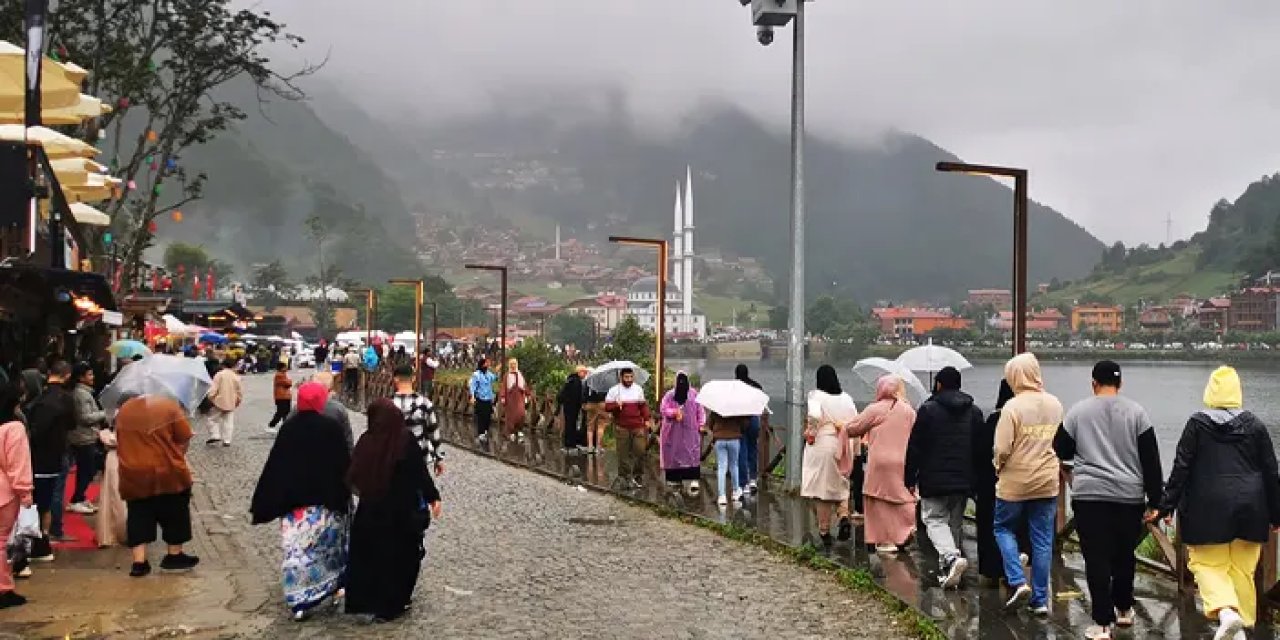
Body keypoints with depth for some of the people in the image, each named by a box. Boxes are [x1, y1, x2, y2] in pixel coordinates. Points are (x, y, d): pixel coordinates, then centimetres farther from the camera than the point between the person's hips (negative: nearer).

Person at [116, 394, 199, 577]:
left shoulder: (123, 411, 8)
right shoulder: (169, 405, -5)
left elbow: (120, 443, 17)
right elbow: (184, 439, -5)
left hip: (133, 475, 4)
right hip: (167, 473, -3)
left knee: (139, 517, 11)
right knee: (175, 513, 13)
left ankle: (139, 562, 6)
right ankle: (174, 557, 21)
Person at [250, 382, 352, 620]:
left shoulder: (289, 427, -4)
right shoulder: (331, 427, -9)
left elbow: (274, 466, -2)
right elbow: (344, 464, -6)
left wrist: (262, 503, 3)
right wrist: (345, 496, 5)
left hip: (293, 501, 1)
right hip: (325, 500, -1)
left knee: (296, 550, 4)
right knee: (328, 544, 18)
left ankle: (299, 602, 2)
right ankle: (332, 585, 29)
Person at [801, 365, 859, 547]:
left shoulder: (816, 396, -9)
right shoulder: (846, 398, 5)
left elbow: (814, 415, -26)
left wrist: (810, 431, -10)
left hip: (822, 445, -4)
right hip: (843, 447, 4)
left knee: (823, 487, 5)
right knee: (841, 484, 18)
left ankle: (824, 530, 10)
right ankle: (844, 516, -7)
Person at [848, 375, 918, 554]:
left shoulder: (875, 409, -6)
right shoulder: (909, 410, 8)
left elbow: (852, 428, 0)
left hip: (880, 462, -4)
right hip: (904, 463, 4)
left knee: (880, 501, 3)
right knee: (903, 498, 11)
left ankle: (885, 540, 3)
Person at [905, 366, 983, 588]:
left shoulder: (928, 409, -7)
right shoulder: (974, 411, 10)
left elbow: (915, 448, -7)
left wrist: (909, 479, 0)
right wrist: (975, 478, 17)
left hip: (934, 480, -5)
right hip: (964, 479, 5)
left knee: (934, 520, 0)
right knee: (955, 522, 14)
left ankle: (951, 557, -24)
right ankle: (948, 571, 17)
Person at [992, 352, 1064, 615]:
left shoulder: (1013, 406, -16)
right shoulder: (1055, 405, 2)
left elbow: (1002, 449, -16)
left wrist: (999, 466, 2)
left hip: (1015, 482, -5)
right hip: (1047, 482, 5)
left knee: (1003, 528, 16)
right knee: (1042, 540, 10)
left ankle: (1019, 582, 1)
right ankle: (1040, 599, 15)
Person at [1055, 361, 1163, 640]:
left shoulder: (1078, 411, 1)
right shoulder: (1136, 412, 2)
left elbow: (1061, 451, 10)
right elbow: (1151, 461, 1)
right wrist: (1155, 501, 6)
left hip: (1090, 495, -2)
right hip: (1129, 496, 2)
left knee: (1097, 559, 0)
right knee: (1124, 555, 18)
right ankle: (1123, 610, 33)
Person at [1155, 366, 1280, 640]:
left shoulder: (1197, 423, -3)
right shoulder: (1254, 425, 3)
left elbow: (1181, 469, -6)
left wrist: (1166, 506, -1)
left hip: (1208, 507, -2)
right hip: (1250, 508, 3)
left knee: (1207, 563, 6)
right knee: (1242, 569, 11)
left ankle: (1226, 611, -17)